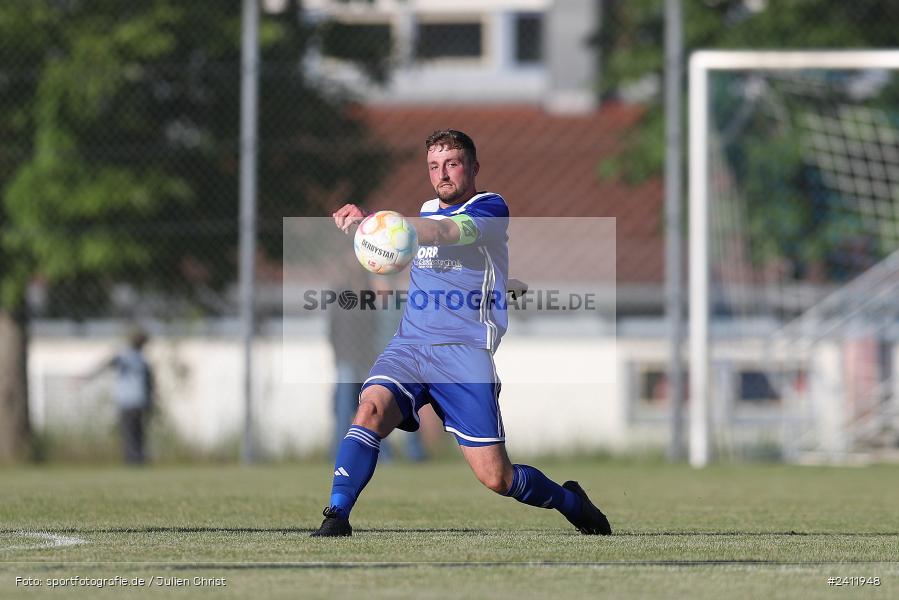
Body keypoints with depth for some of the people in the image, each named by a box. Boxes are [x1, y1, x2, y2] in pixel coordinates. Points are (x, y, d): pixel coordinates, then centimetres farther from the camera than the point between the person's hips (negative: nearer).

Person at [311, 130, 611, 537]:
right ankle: (337, 516, -31)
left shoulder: (490, 208, -4)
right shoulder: (428, 210, 17)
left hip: (463, 351, -5)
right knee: (370, 409, -28)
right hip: (408, 347, 5)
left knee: (495, 477, -5)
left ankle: (571, 502, 23)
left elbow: (446, 233, -24)